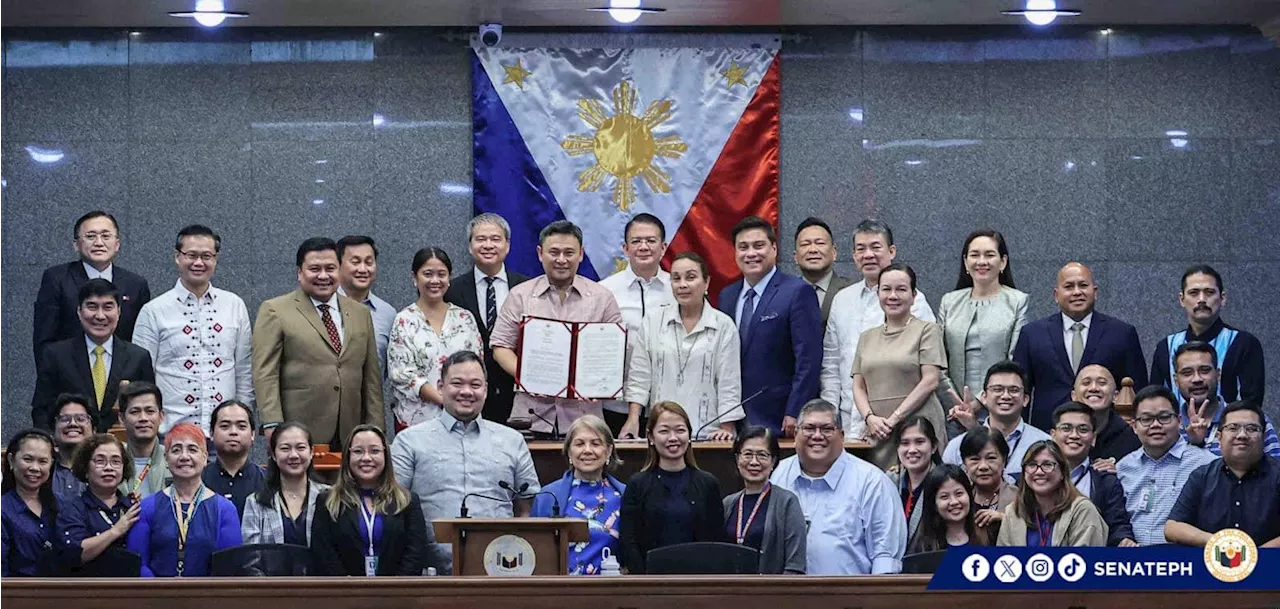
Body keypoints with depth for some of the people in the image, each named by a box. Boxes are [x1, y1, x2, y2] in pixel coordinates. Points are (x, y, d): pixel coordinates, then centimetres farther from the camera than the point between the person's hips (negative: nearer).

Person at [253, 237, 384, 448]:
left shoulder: (361, 314, 17)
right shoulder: (275, 312, 3)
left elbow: (372, 378, 17)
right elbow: (265, 374, -3)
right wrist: (273, 427, -13)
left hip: (349, 438, 4)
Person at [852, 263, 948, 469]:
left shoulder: (927, 330, 4)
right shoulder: (867, 338, 19)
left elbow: (930, 381, -4)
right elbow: (858, 386, 15)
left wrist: (895, 418, -9)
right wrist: (870, 418, -5)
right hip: (877, 432, 4)